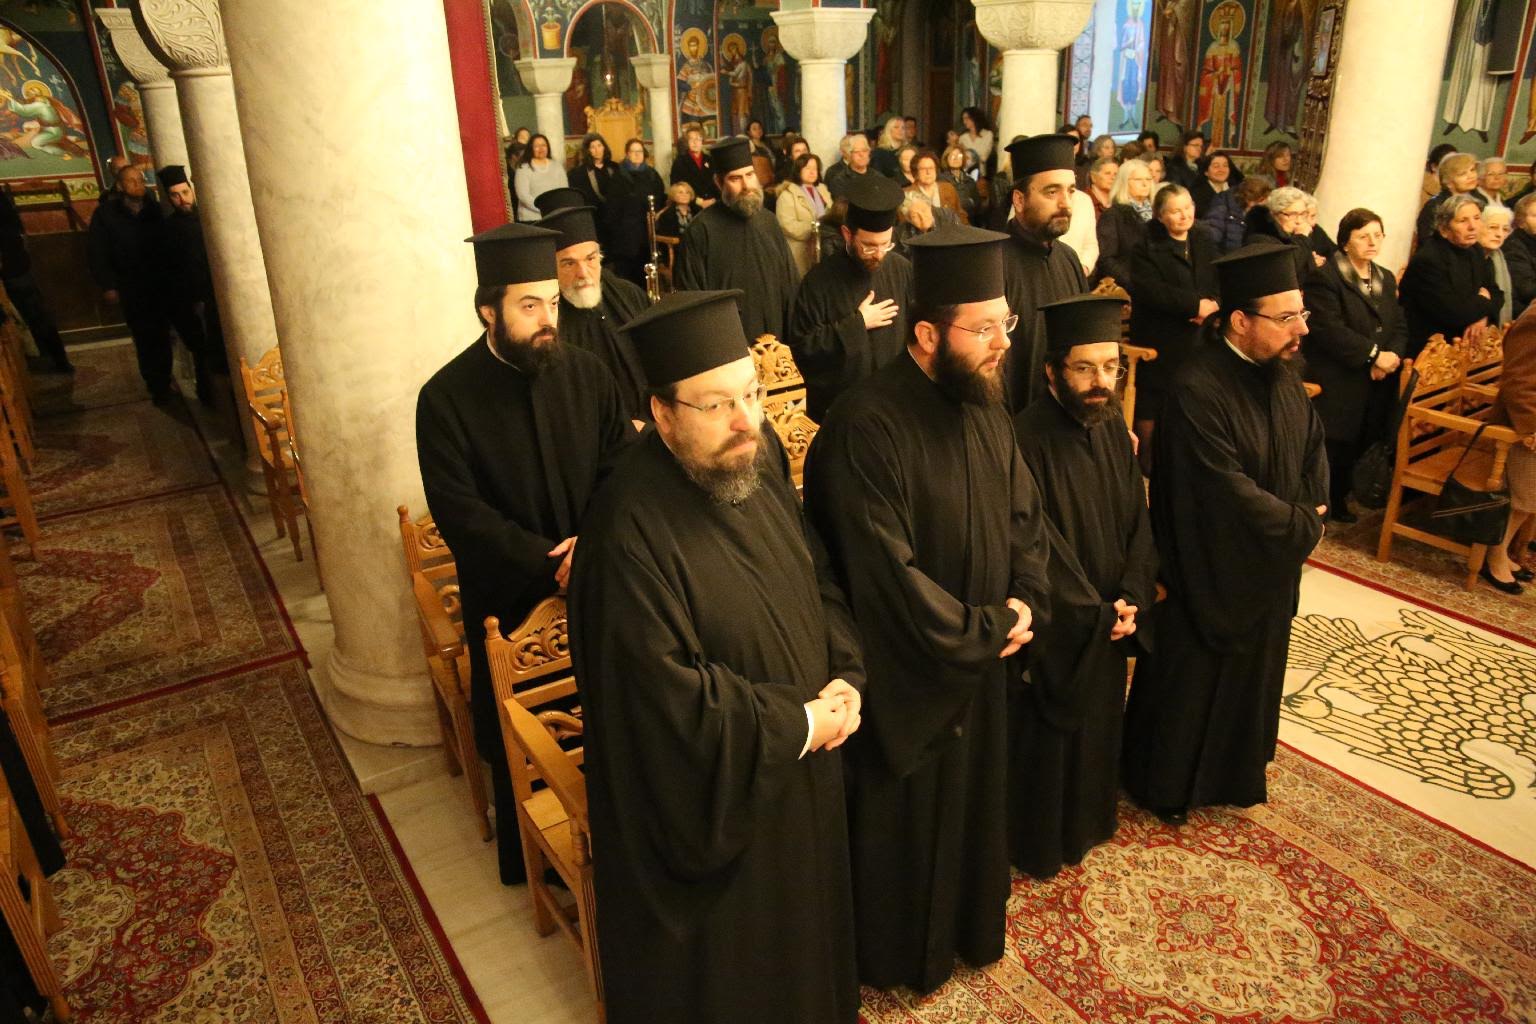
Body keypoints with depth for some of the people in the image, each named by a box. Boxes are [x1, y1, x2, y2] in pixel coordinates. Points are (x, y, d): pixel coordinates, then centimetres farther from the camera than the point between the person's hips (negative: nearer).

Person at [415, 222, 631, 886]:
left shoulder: (587, 374, -3)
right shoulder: (447, 399, -11)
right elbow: (460, 513, -15)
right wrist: (548, 561, -22)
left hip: (595, 584, 2)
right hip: (509, 597, -2)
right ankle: (531, 859, 37)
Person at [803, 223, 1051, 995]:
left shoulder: (983, 404, -1)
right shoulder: (866, 427, -27)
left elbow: (1025, 514, 8)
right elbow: (886, 575, -27)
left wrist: (1025, 602, -8)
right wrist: (985, 630, -17)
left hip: (981, 664, 7)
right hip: (905, 676, -7)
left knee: (971, 802, 24)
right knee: (903, 818, 14)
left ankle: (965, 927, 49)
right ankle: (898, 954, 40)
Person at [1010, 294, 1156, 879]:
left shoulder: (1111, 424, -2)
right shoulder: (1028, 439, -24)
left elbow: (1137, 519, 2)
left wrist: (1129, 599, -9)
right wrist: (1093, 612, -16)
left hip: (1108, 622, 7)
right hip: (1057, 629, -7)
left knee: (1098, 725, 24)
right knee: (1048, 737, 11)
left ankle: (1088, 820, 47)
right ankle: (1039, 844, 34)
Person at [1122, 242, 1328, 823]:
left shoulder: (1282, 374, -1)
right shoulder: (1199, 392, -28)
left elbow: (1314, 448, 10)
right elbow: (1231, 493, -27)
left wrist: (1311, 511, -6)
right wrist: (1303, 526, -14)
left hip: (1270, 568, 8)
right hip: (1211, 573, -8)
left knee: (1252, 672, 23)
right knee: (1191, 681, 10)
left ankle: (1235, 772, 46)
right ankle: (1164, 786, 33)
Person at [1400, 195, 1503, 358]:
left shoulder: (1475, 250, 10)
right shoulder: (1427, 259, -19)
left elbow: (1496, 293, 14)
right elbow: (1452, 313, -23)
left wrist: (1483, 317, -9)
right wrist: (1484, 301, -3)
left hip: (1465, 343, 8)